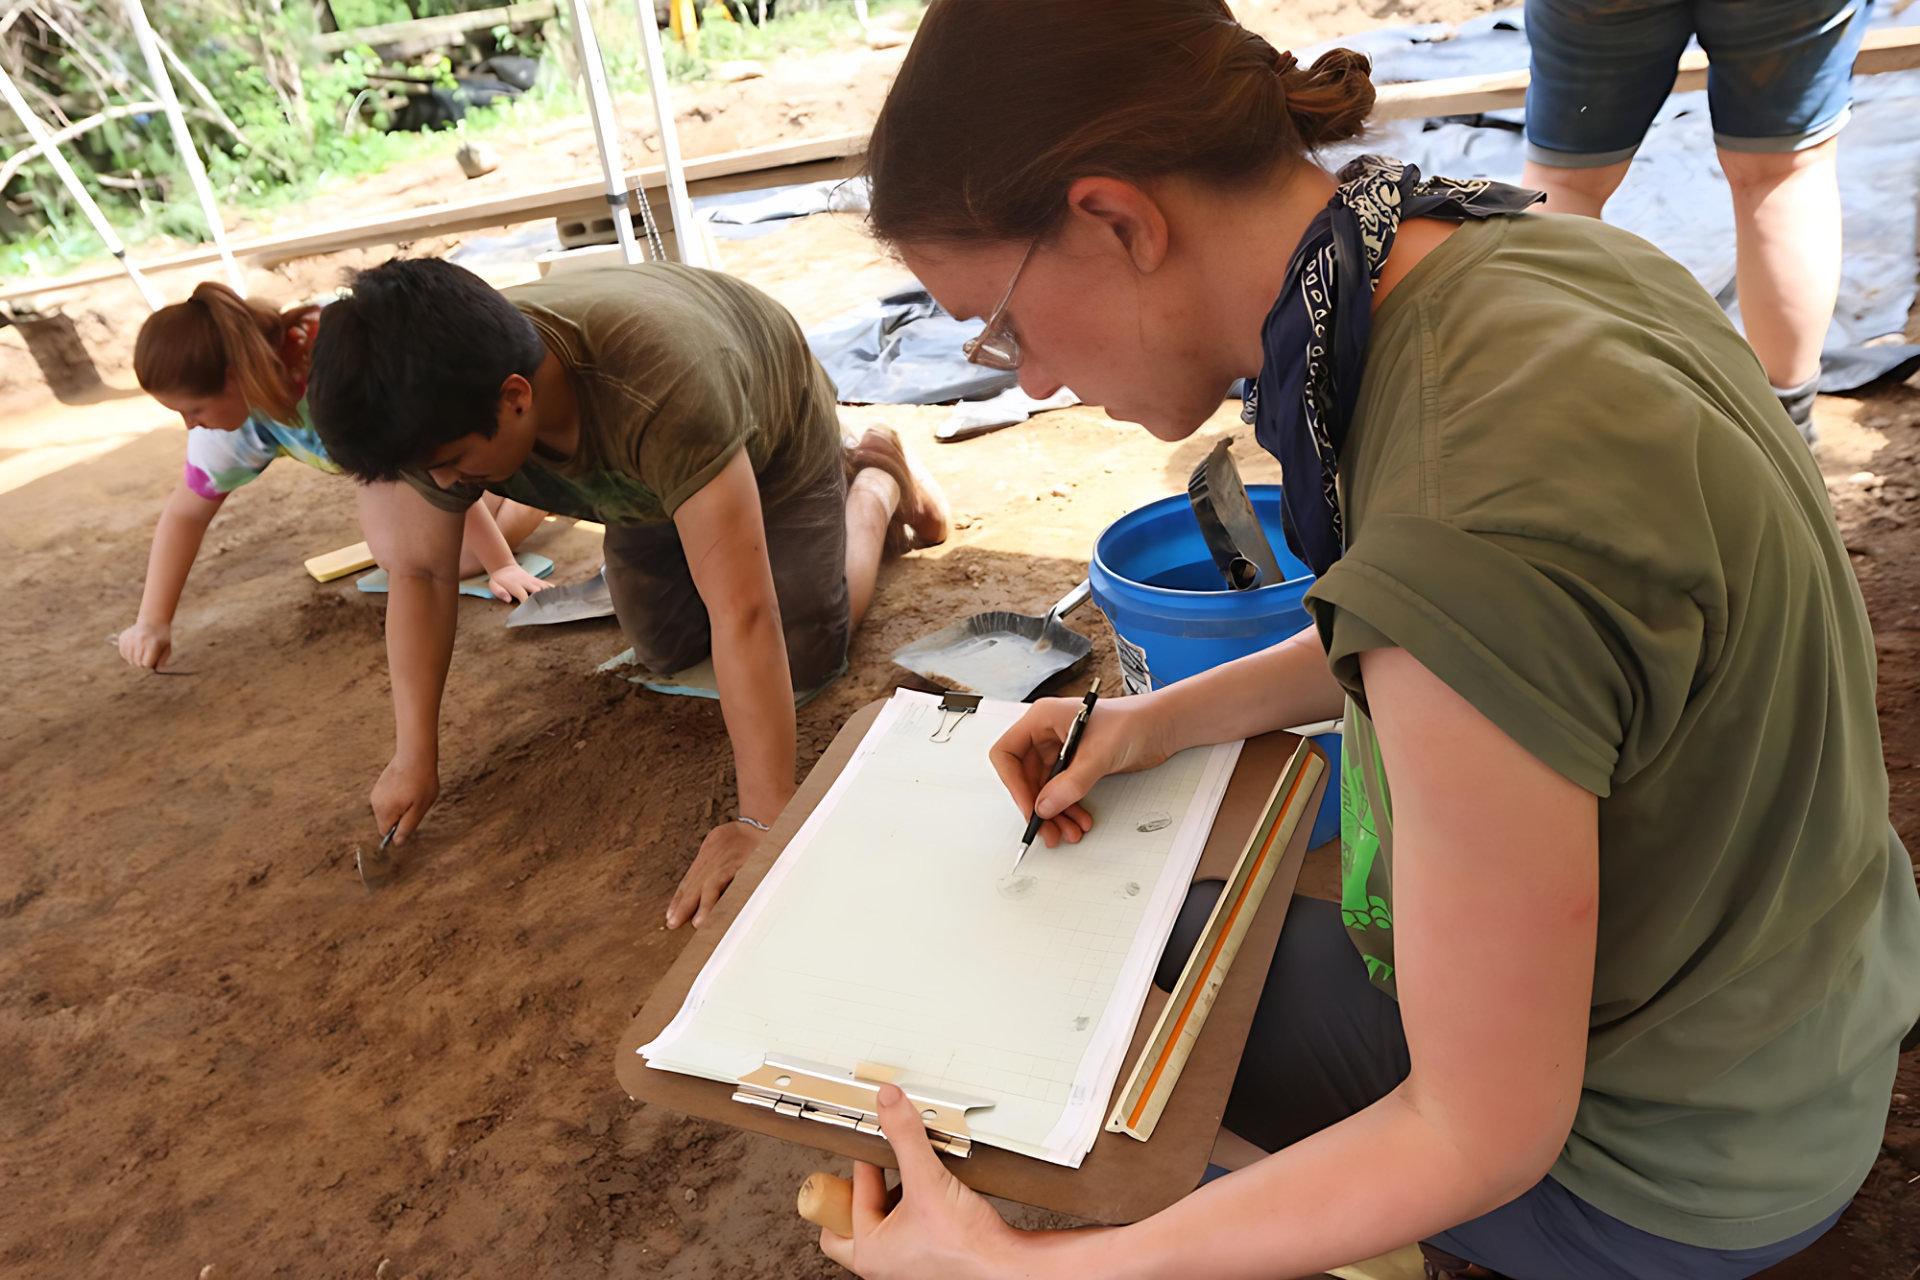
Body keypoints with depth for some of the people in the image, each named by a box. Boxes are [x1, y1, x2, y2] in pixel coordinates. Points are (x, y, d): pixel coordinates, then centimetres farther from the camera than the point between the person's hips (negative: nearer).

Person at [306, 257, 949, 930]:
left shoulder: (657, 391, -50)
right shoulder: (444, 405, -31)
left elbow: (743, 613, -51)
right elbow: (419, 572, -17)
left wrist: (763, 822, -50)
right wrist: (414, 757, -19)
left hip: (773, 438, -5)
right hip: (645, 469, 5)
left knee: (807, 659, -6)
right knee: (669, 650, 11)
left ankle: (874, 484, 20)